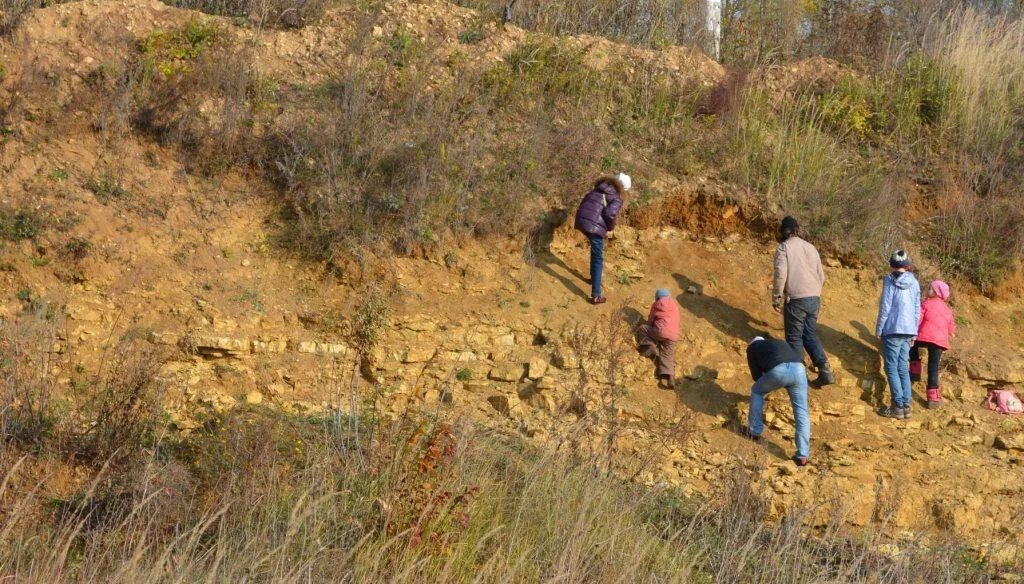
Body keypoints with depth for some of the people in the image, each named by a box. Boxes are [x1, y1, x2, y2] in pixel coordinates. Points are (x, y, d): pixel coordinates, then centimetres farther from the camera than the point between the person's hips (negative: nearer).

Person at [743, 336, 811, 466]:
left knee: (757, 391, 28)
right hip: (798, 370, 3)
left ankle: (755, 432, 35)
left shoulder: (752, 347, 32)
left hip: (778, 371, -3)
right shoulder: (782, 344, 44)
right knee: (801, 412, 12)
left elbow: (756, 375, 27)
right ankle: (802, 455, 6)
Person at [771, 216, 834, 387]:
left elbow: (780, 275, -15)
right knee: (810, 335, 14)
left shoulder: (784, 247, -4)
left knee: (794, 337, 3)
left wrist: (776, 299, -7)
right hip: (814, 298, 6)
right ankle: (825, 371, 5)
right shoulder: (810, 247, 15)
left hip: (796, 299, -6)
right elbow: (821, 276, 18)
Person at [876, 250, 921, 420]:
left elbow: (885, 307, -9)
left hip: (892, 330, -5)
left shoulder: (890, 281, -8)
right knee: (903, 368, 10)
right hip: (908, 331, 5)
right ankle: (906, 406, 8)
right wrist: (914, 332, 19)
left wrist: (879, 330, -1)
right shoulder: (914, 282, 7)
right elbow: (917, 309, 11)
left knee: (892, 368, -1)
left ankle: (898, 406, -5)